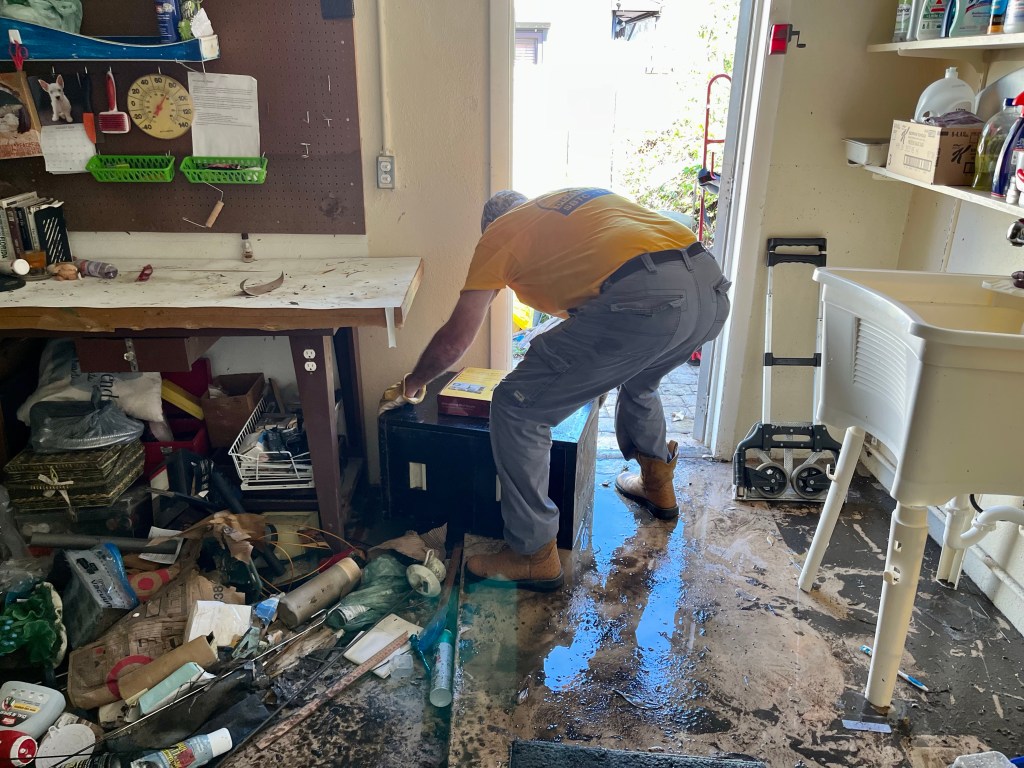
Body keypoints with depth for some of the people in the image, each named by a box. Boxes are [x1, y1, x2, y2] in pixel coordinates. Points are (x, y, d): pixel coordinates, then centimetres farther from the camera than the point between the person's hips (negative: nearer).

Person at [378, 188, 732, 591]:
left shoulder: (497, 234, 16)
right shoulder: (578, 197, 34)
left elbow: (456, 337, 16)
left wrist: (411, 384, 35)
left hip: (645, 301, -8)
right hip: (710, 289, 9)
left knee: (517, 407, 4)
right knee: (637, 379, 38)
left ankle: (533, 555, 14)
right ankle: (657, 485, 55)